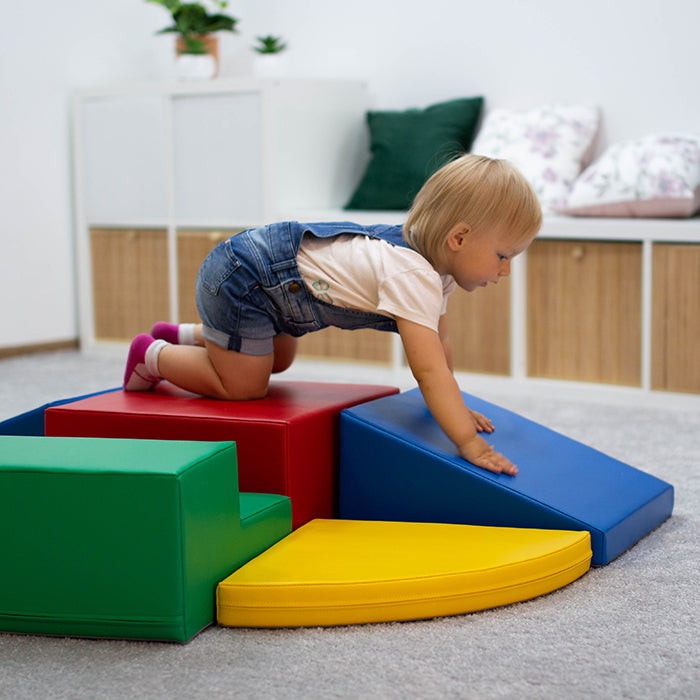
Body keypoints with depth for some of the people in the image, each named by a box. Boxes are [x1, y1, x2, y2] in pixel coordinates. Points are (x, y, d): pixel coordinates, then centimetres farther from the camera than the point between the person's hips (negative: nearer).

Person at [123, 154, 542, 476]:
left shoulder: (434, 263, -1)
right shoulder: (413, 277, -32)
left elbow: (439, 342, 10)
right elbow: (429, 369, -38)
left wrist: (454, 407, 8)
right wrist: (468, 442, -40)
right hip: (239, 281, -10)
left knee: (278, 362, 28)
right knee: (244, 386, -2)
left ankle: (186, 337, 40)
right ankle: (154, 356, 17)